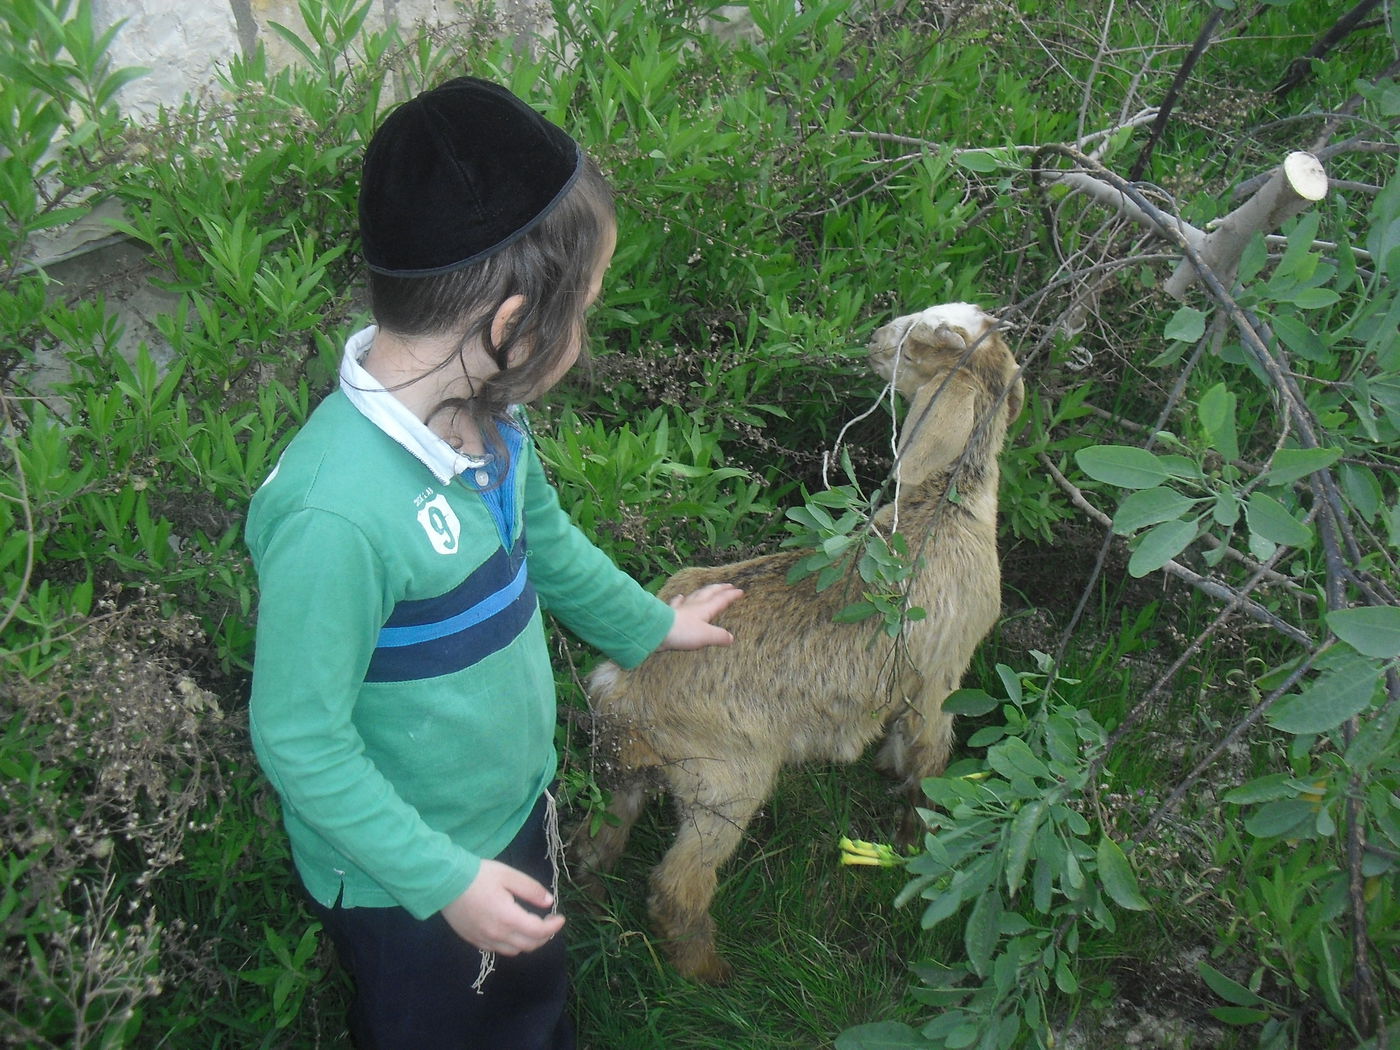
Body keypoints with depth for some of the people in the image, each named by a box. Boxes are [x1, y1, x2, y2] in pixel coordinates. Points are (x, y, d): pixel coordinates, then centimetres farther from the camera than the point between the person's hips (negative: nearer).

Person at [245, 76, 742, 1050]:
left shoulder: (484, 412, -13)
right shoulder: (338, 512, -39)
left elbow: (543, 540, 7)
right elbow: (299, 739, -28)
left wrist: (649, 624, 22)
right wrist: (448, 879, -22)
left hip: (516, 810, 7)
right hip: (406, 885, -7)